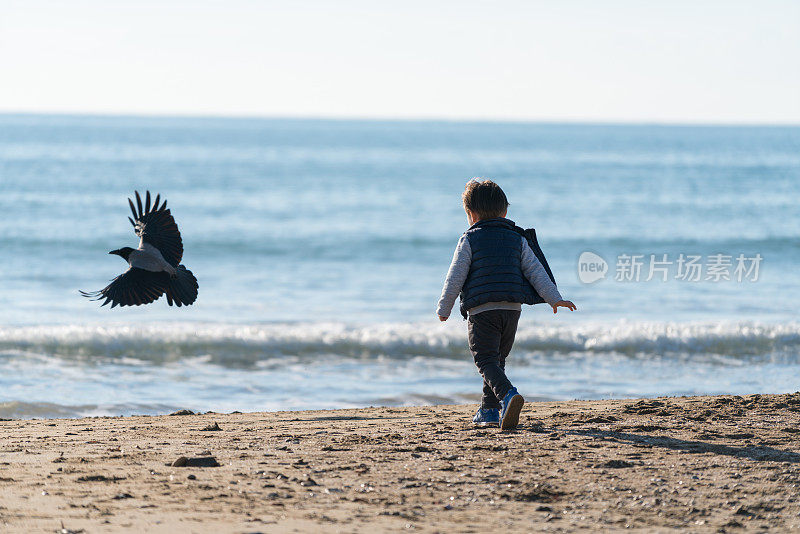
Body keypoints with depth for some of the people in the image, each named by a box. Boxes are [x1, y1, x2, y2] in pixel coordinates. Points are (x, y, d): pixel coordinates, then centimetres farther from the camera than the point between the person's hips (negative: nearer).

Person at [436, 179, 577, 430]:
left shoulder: (469, 240, 1)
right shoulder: (517, 239, 13)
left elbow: (455, 277, 0)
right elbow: (535, 270, 8)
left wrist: (443, 309, 9)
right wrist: (554, 298, 8)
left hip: (481, 310, -5)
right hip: (512, 308, 5)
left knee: (486, 361, -8)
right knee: (497, 359, 20)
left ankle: (508, 394, -34)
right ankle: (489, 409, 21)